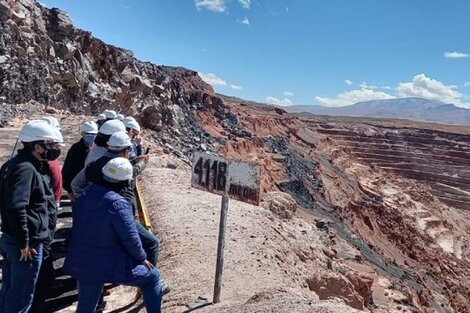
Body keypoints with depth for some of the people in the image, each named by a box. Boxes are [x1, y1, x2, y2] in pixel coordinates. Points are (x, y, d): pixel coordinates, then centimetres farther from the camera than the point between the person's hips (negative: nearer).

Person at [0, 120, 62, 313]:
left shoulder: (16, 163, 9)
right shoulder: (26, 169, -22)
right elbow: (16, 207, -31)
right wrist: (24, 242, -24)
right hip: (28, 243, -10)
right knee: (21, 296, 5)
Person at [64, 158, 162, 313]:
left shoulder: (84, 195, -1)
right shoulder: (118, 203, -24)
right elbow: (131, 238, -20)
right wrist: (142, 258, -3)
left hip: (82, 264, 7)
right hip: (113, 266, -7)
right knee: (153, 277, 14)